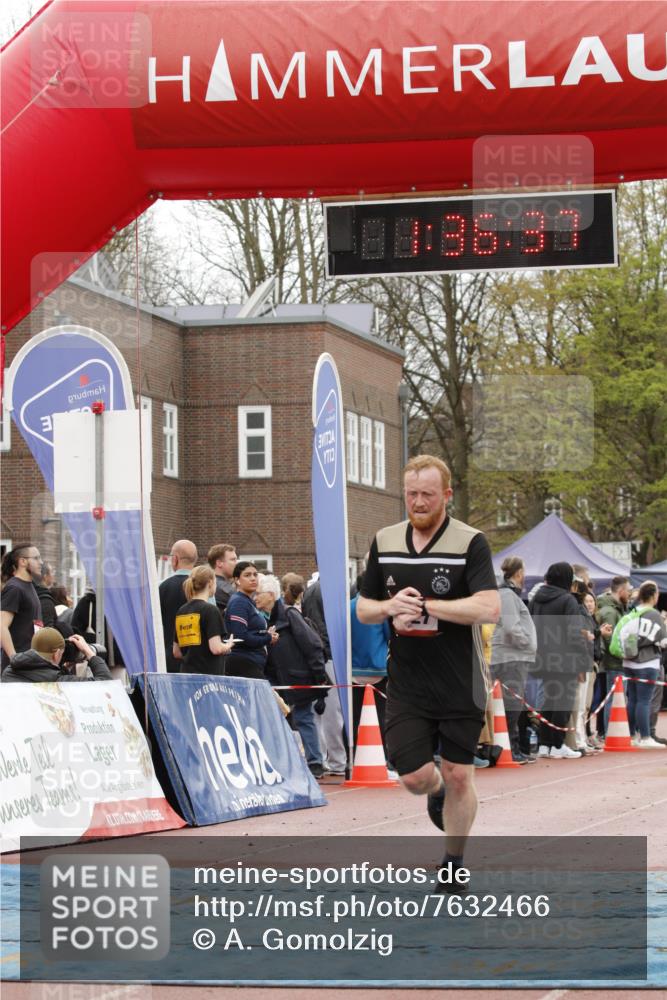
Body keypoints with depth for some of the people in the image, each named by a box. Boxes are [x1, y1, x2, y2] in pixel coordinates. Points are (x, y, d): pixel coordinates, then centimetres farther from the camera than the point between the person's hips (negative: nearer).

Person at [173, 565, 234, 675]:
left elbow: (176, 652, 14)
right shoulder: (210, 610, -10)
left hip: (186, 672, 7)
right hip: (209, 673, -7)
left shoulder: (181, 611, 10)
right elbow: (216, 648, -17)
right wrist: (228, 646, 3)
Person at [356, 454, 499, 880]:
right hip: (407, 683, 3)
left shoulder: (471, 543, -9)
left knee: (458, 775, 3)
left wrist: (425, 606, -22)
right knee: (413, 775, -3)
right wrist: (390, 607, -10)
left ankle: (455, 863, 22)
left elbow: (489, 608, -21)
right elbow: (364, 608, 13)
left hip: (461, 685, -3)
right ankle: (437, 793, 34)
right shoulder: (384, 542, 5)